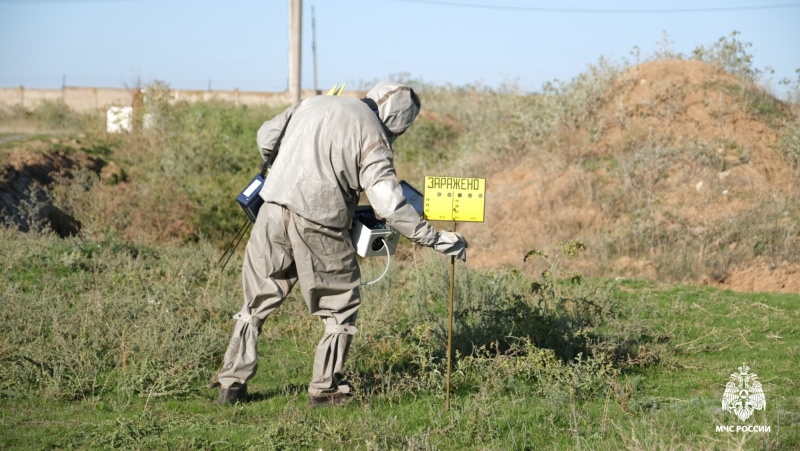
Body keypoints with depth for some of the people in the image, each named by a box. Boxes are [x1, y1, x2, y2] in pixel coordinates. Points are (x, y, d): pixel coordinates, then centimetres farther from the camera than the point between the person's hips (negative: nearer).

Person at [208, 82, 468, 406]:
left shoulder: (312, 104, 12)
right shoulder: (373, 136, -3)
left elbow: (266, 138, 18)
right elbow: (389, 205, -11)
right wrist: (436, 239, -5)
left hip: (273, 214, 5)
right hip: (318, 226, -4)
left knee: (256, 304, 18)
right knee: (341, 308, 15)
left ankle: (232, 385, 17)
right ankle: (325, 389, 15)